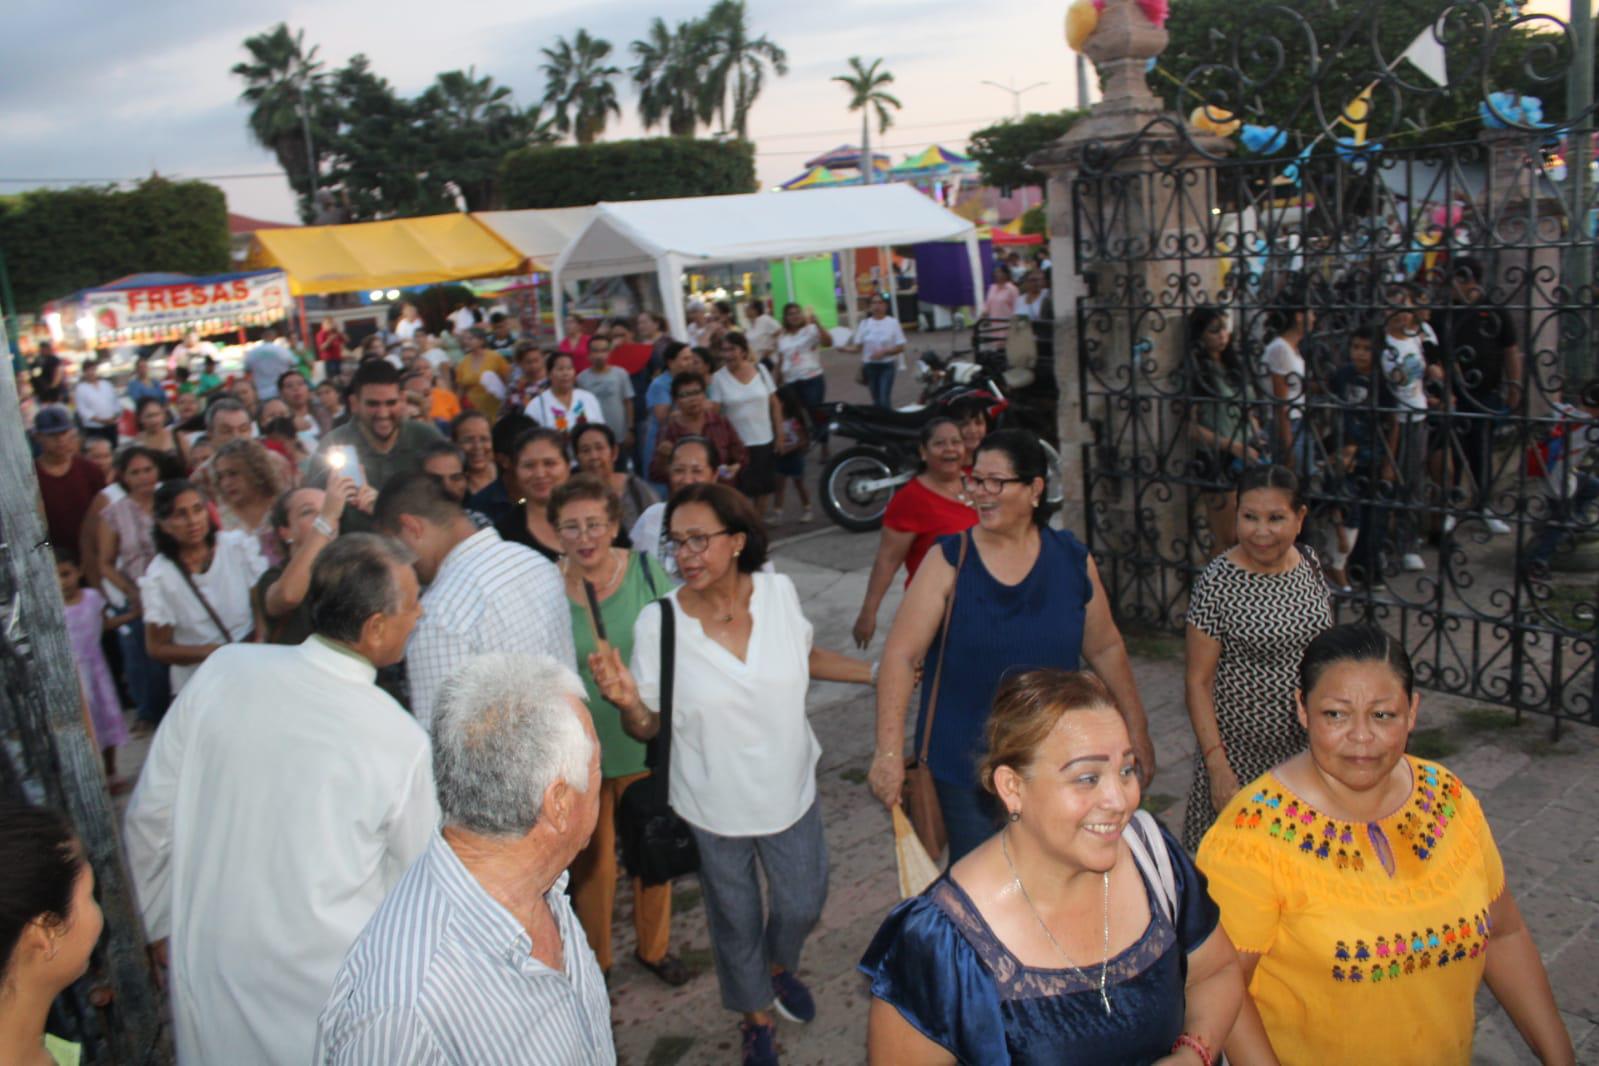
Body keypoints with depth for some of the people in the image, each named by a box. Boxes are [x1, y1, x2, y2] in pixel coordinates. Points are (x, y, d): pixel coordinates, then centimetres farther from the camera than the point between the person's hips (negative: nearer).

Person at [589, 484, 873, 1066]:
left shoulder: (778, 592, -15)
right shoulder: (658, 622, -20)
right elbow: (648, 727, -12)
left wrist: (878, 672, 2)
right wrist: (628, 701, -34)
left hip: (790, 790, 2)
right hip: (714, 805, -2)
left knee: (803, 903, 20)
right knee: (735, 920, 18)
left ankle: (780, 967, 57)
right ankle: (756, 1016, 49)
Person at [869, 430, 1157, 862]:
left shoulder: (1073, 560, -2)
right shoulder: (950, 559, -10)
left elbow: (1105, 649, 11)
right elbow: (901, 655, -14)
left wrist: (1137, 728, 14)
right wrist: (889, 750, -21)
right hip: (964, 763, -2)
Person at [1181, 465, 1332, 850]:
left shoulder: (1310, 564, 1)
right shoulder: (1218, 582, -15)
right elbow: (1197, 680, -13)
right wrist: (1216, 763, -16)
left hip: (1308, 745, 5)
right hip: (1241, 749, -5)